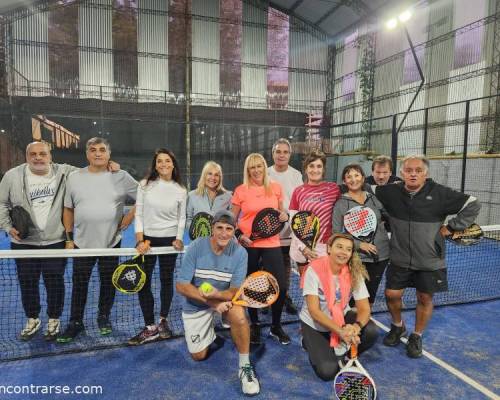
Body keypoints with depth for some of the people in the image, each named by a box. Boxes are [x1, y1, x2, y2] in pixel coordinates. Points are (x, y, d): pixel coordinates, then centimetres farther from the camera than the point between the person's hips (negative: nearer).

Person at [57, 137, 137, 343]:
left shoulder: (121, 177, -4)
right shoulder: (74, 177, 2)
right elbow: (68, 210, 8)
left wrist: (130, 216, -6)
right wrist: (69, 237, 6)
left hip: (111, 242, -1)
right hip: (82, 243, 1)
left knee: (108, 282, 11)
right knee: (79, 284, 8)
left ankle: (104, 317, 31)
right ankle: (75, 323, 24)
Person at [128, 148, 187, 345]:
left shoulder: (180, 190, 0)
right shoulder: (145, 185, -1)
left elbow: (182, 217, 6)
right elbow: (138, 214, -2)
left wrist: (179, 238, -7)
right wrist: (140, 240, -10)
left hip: (169, 239, 0)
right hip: (146, 238, 0)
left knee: (166, 280, 10)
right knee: (143, 283, -1)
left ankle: (163, 321, 27)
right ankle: (150, 327, 10)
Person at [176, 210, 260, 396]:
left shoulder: (240, 252, -19)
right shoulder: (196, 247, -22)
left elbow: (235, 291, -20)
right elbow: (181, 286, -22)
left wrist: (217, 294, -41)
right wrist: (213, 303, -28)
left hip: (224, 297, 0)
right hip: (195, 305, 1)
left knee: (239, 315, -33)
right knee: (199, 355, 7)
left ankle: (245, 367, -13)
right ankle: (211, 331, 39)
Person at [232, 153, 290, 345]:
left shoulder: (276, 188, 3)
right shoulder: (241, 190, -2)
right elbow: (232, 219, 4)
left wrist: (285, 216, -5)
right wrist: (240, 236, -11)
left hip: (271, 243, 1)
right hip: (248, 245, -1)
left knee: (281, 286, -2)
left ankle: (276, 326, 23)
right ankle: (254, 325, 33)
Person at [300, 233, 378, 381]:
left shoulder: (354, 272, -14)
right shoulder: (314, 270, -24)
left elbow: (364, 308, -16)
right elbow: (314, 311, -26)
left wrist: (356, 326, -38)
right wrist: (341, 331, -36)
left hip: (342, 318, 3)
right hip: (314, 324, -3)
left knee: (371, 331, -23)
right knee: (328, 371, -17)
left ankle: (342, 353, 5)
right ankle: (310, 343, 14)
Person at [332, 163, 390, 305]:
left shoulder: (374, 198, 6)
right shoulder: (341, 203, -7)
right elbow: (336, 233, -11)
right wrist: (359, 244, -17)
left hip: (381, 254, 4)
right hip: (358, 257, -4)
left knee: (371, 293, 16)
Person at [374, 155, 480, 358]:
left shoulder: (440, 193, -12)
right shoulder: (391, 192, -6)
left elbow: (472, 205, -7)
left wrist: (451, 227, -9)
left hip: (429, 261, -1)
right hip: (400, 259, 2)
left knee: (425, 299, 11)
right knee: (391, 294, 7)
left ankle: (416, 337, 34)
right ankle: (398, 327, 36)